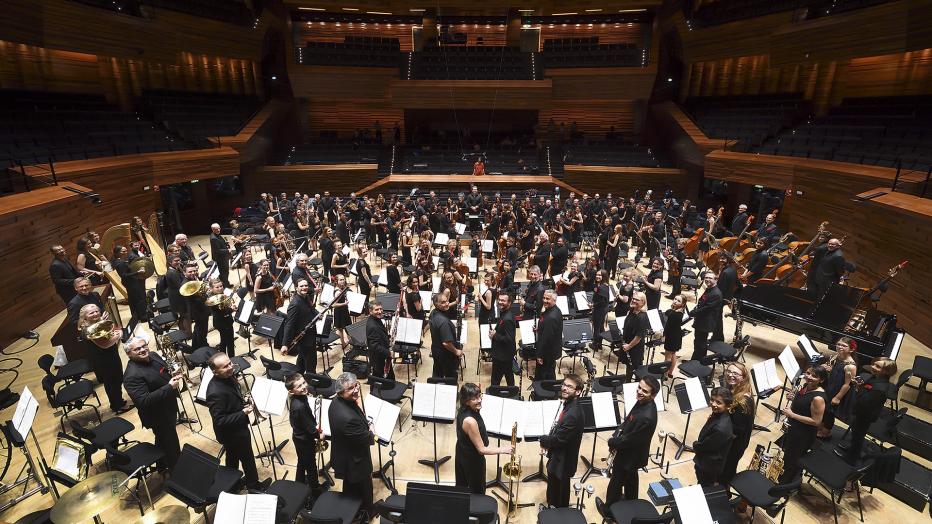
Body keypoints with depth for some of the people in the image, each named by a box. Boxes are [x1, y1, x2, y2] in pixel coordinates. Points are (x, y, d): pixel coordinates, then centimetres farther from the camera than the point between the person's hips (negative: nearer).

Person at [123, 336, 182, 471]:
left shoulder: (153, 355, -3)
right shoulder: (133, 375, -29)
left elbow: (167, 369, 15)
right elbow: (144, 401, -34)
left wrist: (175, 376, -6)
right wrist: (169, 387, -34)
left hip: (169, 407, 9)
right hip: (158, 416, -9)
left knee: (163, 441, 30)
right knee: (171, 446, 9)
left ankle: (162, 466, 51)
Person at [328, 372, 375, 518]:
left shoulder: (336, 402, -14)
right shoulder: (348, 417, -42)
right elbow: (366, 440, -26)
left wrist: (365, 426, -7)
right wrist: (371, 432, -7)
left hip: (344, 457, 8)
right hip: (354, 462, -8)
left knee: (350, 489, 32)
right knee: (363, 491, 21)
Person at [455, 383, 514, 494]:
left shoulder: (462, 411, -11)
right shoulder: (470, 421, -37)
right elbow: (481, 449, -27)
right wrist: (503, 449, -19)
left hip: (461, 455, 8)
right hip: (473, 460, -8)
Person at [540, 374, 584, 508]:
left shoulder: (573, 414, -33)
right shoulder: (566, 403, -4)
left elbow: (558, 439, -28)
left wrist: (543, 440, -10)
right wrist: (547, 441, -6)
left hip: (563, 461, -8)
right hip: (556, 456, 8)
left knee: (560, 498, 16)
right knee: (552, 490, 29)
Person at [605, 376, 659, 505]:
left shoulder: (647, 417, -39)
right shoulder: (643, 402, -11)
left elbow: (629, 440, -28)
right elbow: (628, 420, 4)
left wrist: (612, 442, -13)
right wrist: (617, 435, -6)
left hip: (631, 455, -7)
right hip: (631, 451, 8)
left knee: (617, 480, 16)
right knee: (630, 479, 30)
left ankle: (610, 508, 39)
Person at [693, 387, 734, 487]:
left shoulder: (721, 428, -36)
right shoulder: (718, 415, -8)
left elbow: (703, 447, -24)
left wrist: (695, 445, -7)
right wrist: (698, 445, -5)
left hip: (709, 466, -8)